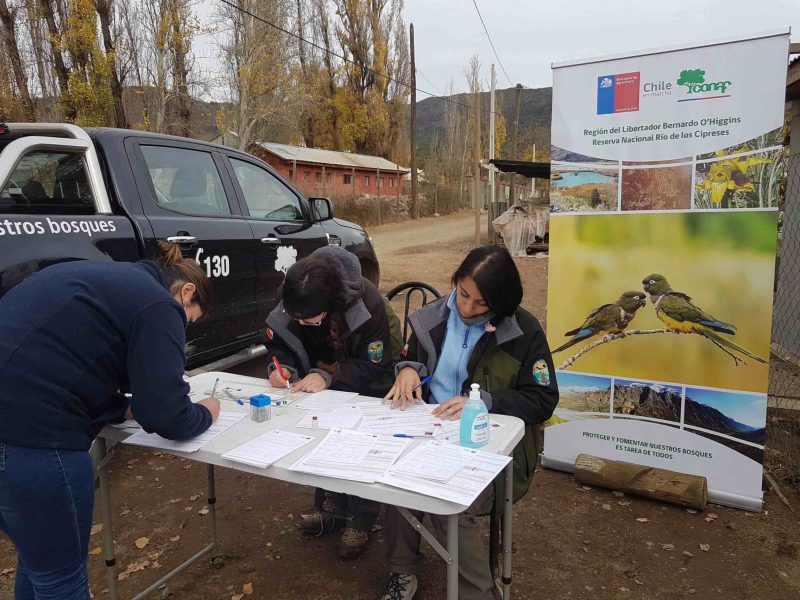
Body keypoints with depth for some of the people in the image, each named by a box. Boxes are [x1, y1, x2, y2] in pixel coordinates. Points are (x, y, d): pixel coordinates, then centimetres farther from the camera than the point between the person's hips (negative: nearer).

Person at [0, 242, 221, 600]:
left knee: (38, 561, 27)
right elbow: (166, 416, -11)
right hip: (30, 434, -9)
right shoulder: (158, 306, -6)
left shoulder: (107, 279, 20)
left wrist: (129, 407, 18)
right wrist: (205, 414, 10)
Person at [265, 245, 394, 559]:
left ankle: (360, 520, 6)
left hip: (363, 391, -4)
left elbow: (375, 366, -28)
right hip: (318, 388, 4)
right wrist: (279, 367, -28)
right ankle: (331, 505, 18)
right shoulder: (289, 305, -20)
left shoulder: (367, 302, -32)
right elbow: (277, 344, -5)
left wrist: (328, 377, -40)